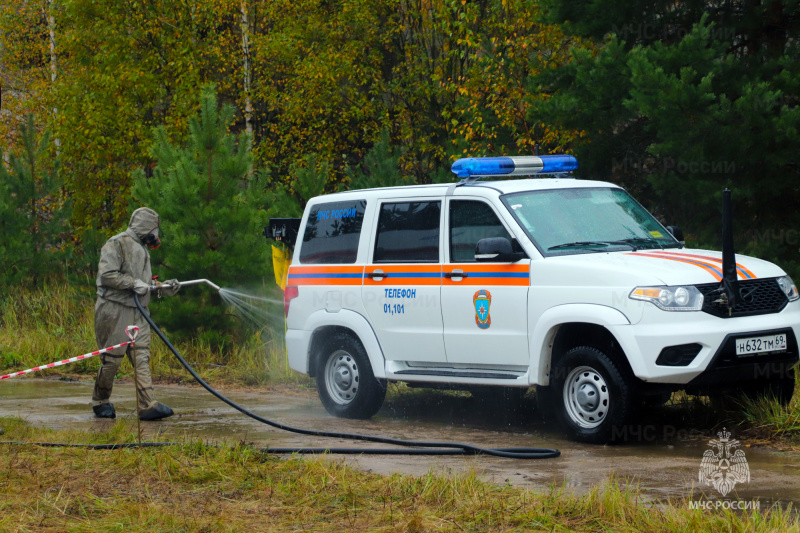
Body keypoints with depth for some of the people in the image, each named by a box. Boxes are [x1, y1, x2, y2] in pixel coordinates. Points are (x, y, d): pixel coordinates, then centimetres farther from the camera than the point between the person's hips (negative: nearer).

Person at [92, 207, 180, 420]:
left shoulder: (141, 249, 21)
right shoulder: (117, 244, -8)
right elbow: (106, 275, -19)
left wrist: (164, 287, 14)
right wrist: (134, 283, -19)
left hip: (137, 311, 8)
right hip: (115, 309, -8)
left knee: (142, 357, -3)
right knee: (112, 358, -3)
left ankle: (148, 405, -11)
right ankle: (100, 402, 14)